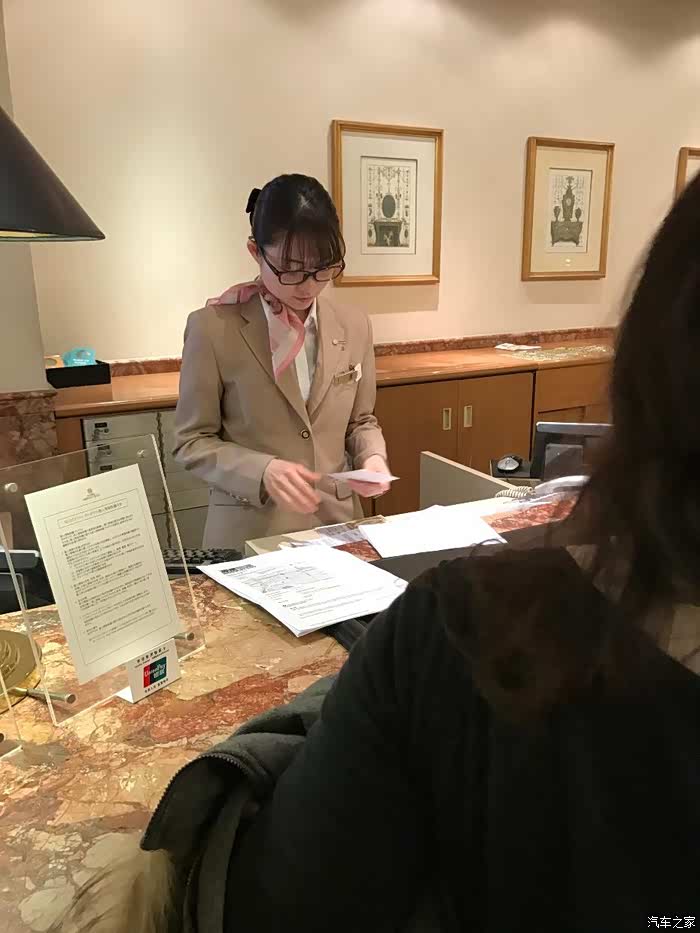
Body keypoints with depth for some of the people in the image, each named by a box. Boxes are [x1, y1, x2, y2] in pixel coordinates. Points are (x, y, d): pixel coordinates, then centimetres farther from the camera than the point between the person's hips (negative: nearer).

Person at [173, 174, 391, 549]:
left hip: (337, 521, 3)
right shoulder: (213, 328, -11)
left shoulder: (354, 326, 2)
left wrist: (371, 456, -9)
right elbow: (192, 441, -7)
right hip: (250, 531, -3)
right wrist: (262, 471, -22)